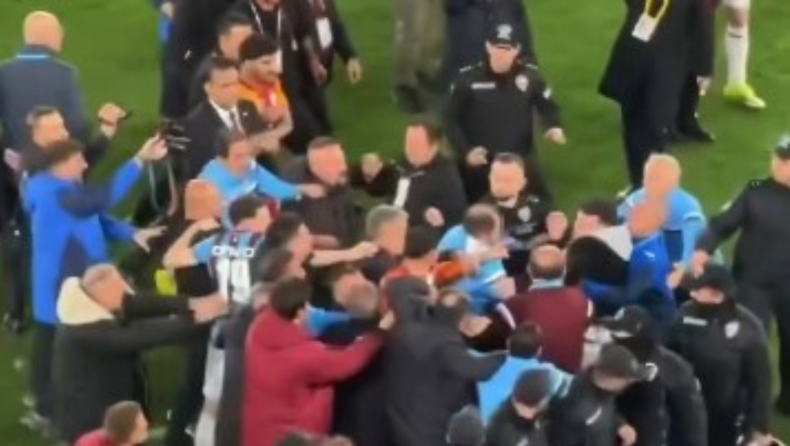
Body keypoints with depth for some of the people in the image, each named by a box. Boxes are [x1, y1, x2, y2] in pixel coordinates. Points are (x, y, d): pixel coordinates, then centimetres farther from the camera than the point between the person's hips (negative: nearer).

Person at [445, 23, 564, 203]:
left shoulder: (530, 76, -4)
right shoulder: (468, 78, -9)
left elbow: (547, 106, 10)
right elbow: (452, 119, -3)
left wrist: (554, 127, -12)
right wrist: (465, 151, -15)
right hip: (478, 162, -1)